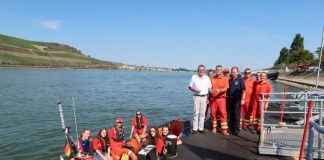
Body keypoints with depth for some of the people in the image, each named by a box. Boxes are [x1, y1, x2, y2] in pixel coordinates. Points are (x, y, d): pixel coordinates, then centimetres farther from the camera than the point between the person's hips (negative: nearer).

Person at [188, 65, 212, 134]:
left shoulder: (207, 78, 8)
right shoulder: (194, 77, 3)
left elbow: (209, 88, 8)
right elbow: (190, 87, 4)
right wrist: (195, 90, -15)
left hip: (204, 97, 2)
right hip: (196, 97, -2)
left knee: (202, 113, 5)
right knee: (196, 113, -3)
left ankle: (201, 128, 13)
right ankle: (194, 128, 5)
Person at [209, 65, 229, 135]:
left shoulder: (225, 79, 3)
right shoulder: (212, 78, 11)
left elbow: (226, 88, -6)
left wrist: (220, 90, -25)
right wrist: (210, 90, -12)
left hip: (221, 98, -2)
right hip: (212, 98, 2)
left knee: (223, 113, -5)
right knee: (213, 113, 6)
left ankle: (224, 129, 0)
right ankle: (214, 127, 19)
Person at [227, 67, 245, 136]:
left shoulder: (240, 80, -3)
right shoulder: (230, 80, 13)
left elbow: (243, 90, -7)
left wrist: (243, 99, -13)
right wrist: (228, 96, 11)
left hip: (237, 99, -5)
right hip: (230, 99, 5)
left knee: (236, 114, -3)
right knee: (230, 114, 10)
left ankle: (236, 129, 6)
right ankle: (231, 128, 22)